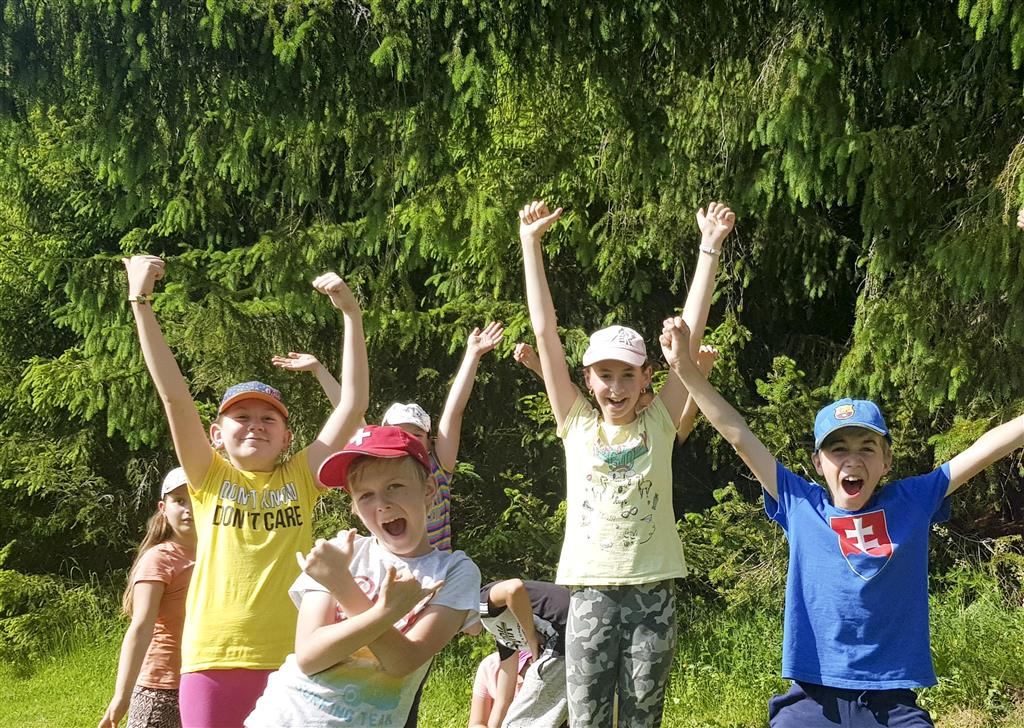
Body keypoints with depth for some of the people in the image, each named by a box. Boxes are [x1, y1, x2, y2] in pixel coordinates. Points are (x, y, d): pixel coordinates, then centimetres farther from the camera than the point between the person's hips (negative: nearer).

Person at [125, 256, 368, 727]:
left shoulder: (300, 478, 8)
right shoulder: (209, 479, 7)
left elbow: (354, 404, 1)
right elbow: (173, 394, -1)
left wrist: (351, 314, -5)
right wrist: (140, 300, -7)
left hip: (291, 661, 1)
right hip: (214, 660, 0)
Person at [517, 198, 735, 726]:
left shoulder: (659, 422, 4)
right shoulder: (576, 424, 3)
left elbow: (690, 332, 0)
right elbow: (545, 331, 0)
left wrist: (709, 247, -2)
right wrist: (530, 242, -1)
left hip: (652, 591, 1)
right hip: (591, 590, 0)